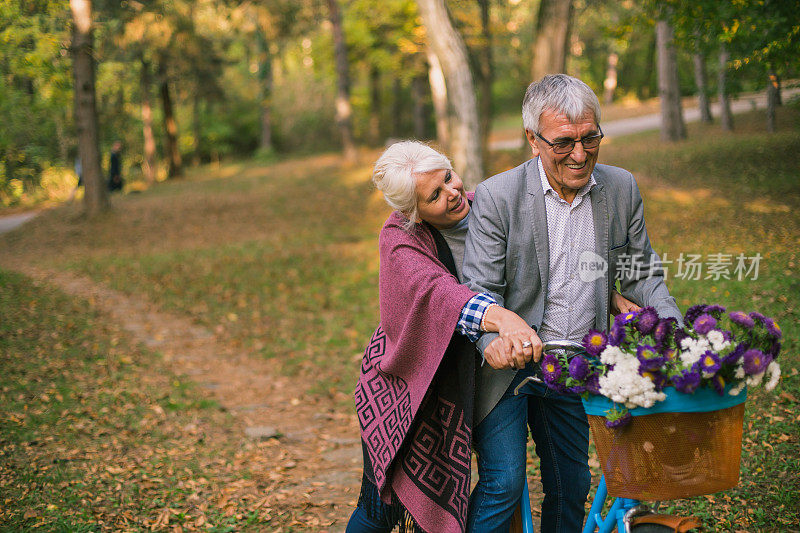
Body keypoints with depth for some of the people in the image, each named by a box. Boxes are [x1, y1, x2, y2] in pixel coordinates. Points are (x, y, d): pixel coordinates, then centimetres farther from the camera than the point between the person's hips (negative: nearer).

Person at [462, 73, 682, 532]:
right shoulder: (497, 196, -14)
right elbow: (481, 288, -14)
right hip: (506, 366, -4)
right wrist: (492, 339, -35)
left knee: (571, 486, 14)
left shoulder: (622, 188, -1)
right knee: (504, 483, -10)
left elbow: (641, 274, 8)